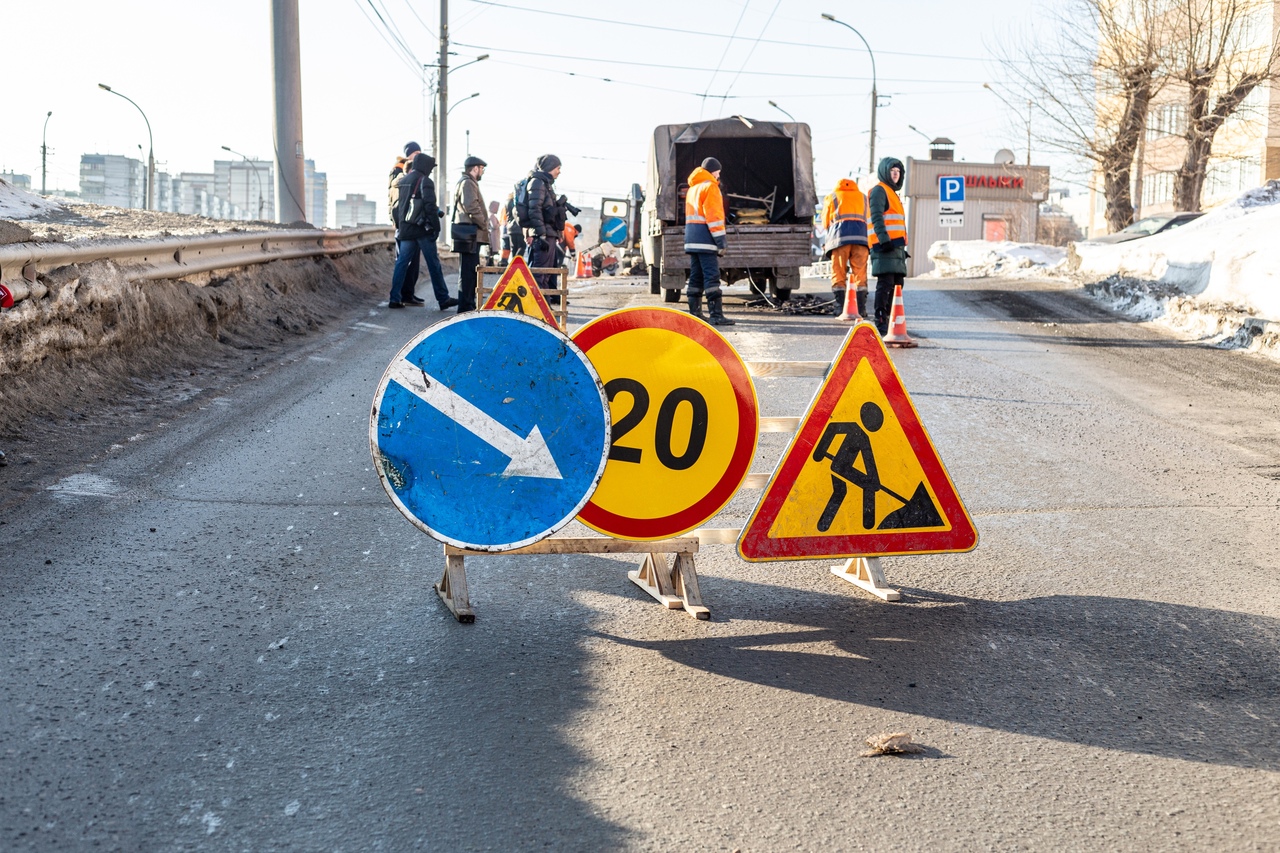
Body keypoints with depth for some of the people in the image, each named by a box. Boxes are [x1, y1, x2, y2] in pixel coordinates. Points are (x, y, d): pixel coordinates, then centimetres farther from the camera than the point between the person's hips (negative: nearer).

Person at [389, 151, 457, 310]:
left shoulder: (402, 181, 16)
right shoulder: (425, 181, -8)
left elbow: (397, 206, 18)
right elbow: (430, 206, -16)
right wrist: (436, 227, -13)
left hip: (405, 229, 7)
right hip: (422, 229, -7)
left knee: (401, 263, 7)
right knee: (433, 264, -1)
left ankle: (395, 299, 4)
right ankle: (443, 299, 3)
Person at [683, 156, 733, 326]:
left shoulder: (693, 188, 22)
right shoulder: (710, 186, -5)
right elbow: (714, 215, -14)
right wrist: (720, 241, -16)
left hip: (691, 240, 9)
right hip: (705, 240, -9)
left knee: (696, 277, 11)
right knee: (712, 277, -12)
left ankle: (695, 313, 12)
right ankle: (717, 315, -18)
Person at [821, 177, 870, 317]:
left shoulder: (832, 197, 19)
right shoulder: (863, 197, 26)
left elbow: (825, 222, 17)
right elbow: (868, 220, 21)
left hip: (839, 237, -2)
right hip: (861, 236, 2)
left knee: (838, 274, 1)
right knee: (860, 274, 2)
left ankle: (840, 308, -5)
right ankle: (861, 309, -3)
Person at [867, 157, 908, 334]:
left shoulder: (893, 193, 27)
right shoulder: (879, 190, -3)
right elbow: (876, 217, -15)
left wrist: (902, 247, 25)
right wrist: (884, 239, -24)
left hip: (896, 246, 10)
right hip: (885, 246, -10)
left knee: (897, 283, 10)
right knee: (885, 283, -14)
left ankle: (891, 320, 15)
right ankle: (880, 322, -15)